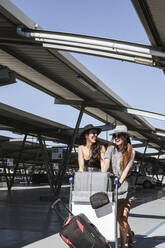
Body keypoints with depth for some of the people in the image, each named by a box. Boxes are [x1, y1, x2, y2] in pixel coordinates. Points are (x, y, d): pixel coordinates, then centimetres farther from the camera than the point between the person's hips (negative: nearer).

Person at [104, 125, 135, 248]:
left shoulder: (131, 152, -2)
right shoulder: (111, 148, -1)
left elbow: (127, 169, -12)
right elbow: (106, 166, -12)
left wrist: (119, 182, -27)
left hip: (126, 188, -1)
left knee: (123, 219, -5)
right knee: (119, 219, 9)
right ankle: (130, 233, 38)